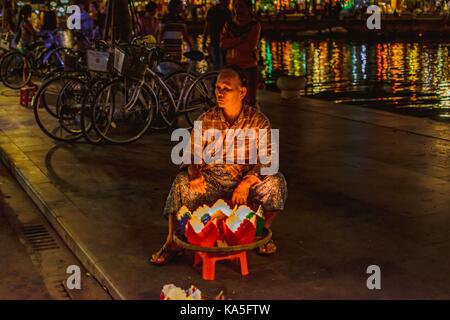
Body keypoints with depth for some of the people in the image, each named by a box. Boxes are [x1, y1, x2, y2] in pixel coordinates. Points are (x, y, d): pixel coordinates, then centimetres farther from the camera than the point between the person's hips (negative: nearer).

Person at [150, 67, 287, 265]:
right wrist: (193, 172, -26)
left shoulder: (258, 121, -6)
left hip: (246, 182, 0)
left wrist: (246, 183, -30)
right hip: (209, 181, 1)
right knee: (181, 183, -27)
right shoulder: (205, 120, -1)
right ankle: (172, 242, -15)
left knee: (275, 182, -27)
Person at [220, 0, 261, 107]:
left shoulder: (254, 25, -6)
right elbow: (223, 43, -5)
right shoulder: (230, 24, 8)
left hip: (249, 66, -4)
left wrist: (231, 44, -8)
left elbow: (250, 46, -18)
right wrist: (240, 39, -16)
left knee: (250, 100, 1)